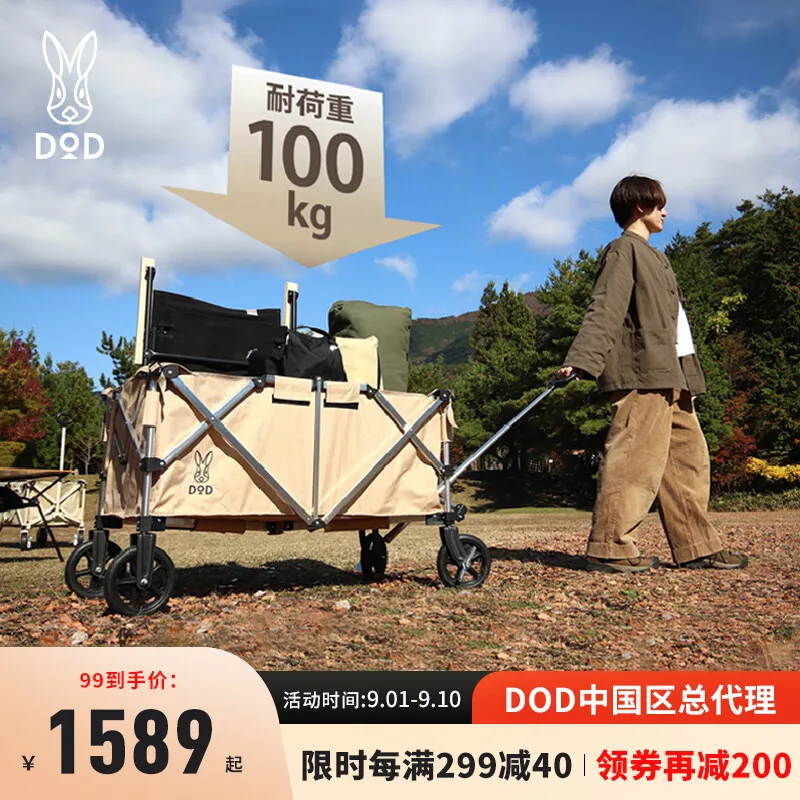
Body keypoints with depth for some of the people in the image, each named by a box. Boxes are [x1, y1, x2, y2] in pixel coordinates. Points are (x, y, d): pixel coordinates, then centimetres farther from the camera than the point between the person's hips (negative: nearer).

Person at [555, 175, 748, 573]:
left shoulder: (653, 256, 29)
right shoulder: (624, 250, -1)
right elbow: (604, 310, -15)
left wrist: (687, 376, 21)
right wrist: (581, 360, -28)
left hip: (672, 375, 10)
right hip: (641, 373, -10)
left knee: (689, 459, 10)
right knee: (636, 457, -14)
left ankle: (697, 547, 16)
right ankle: (610, 547, -10)